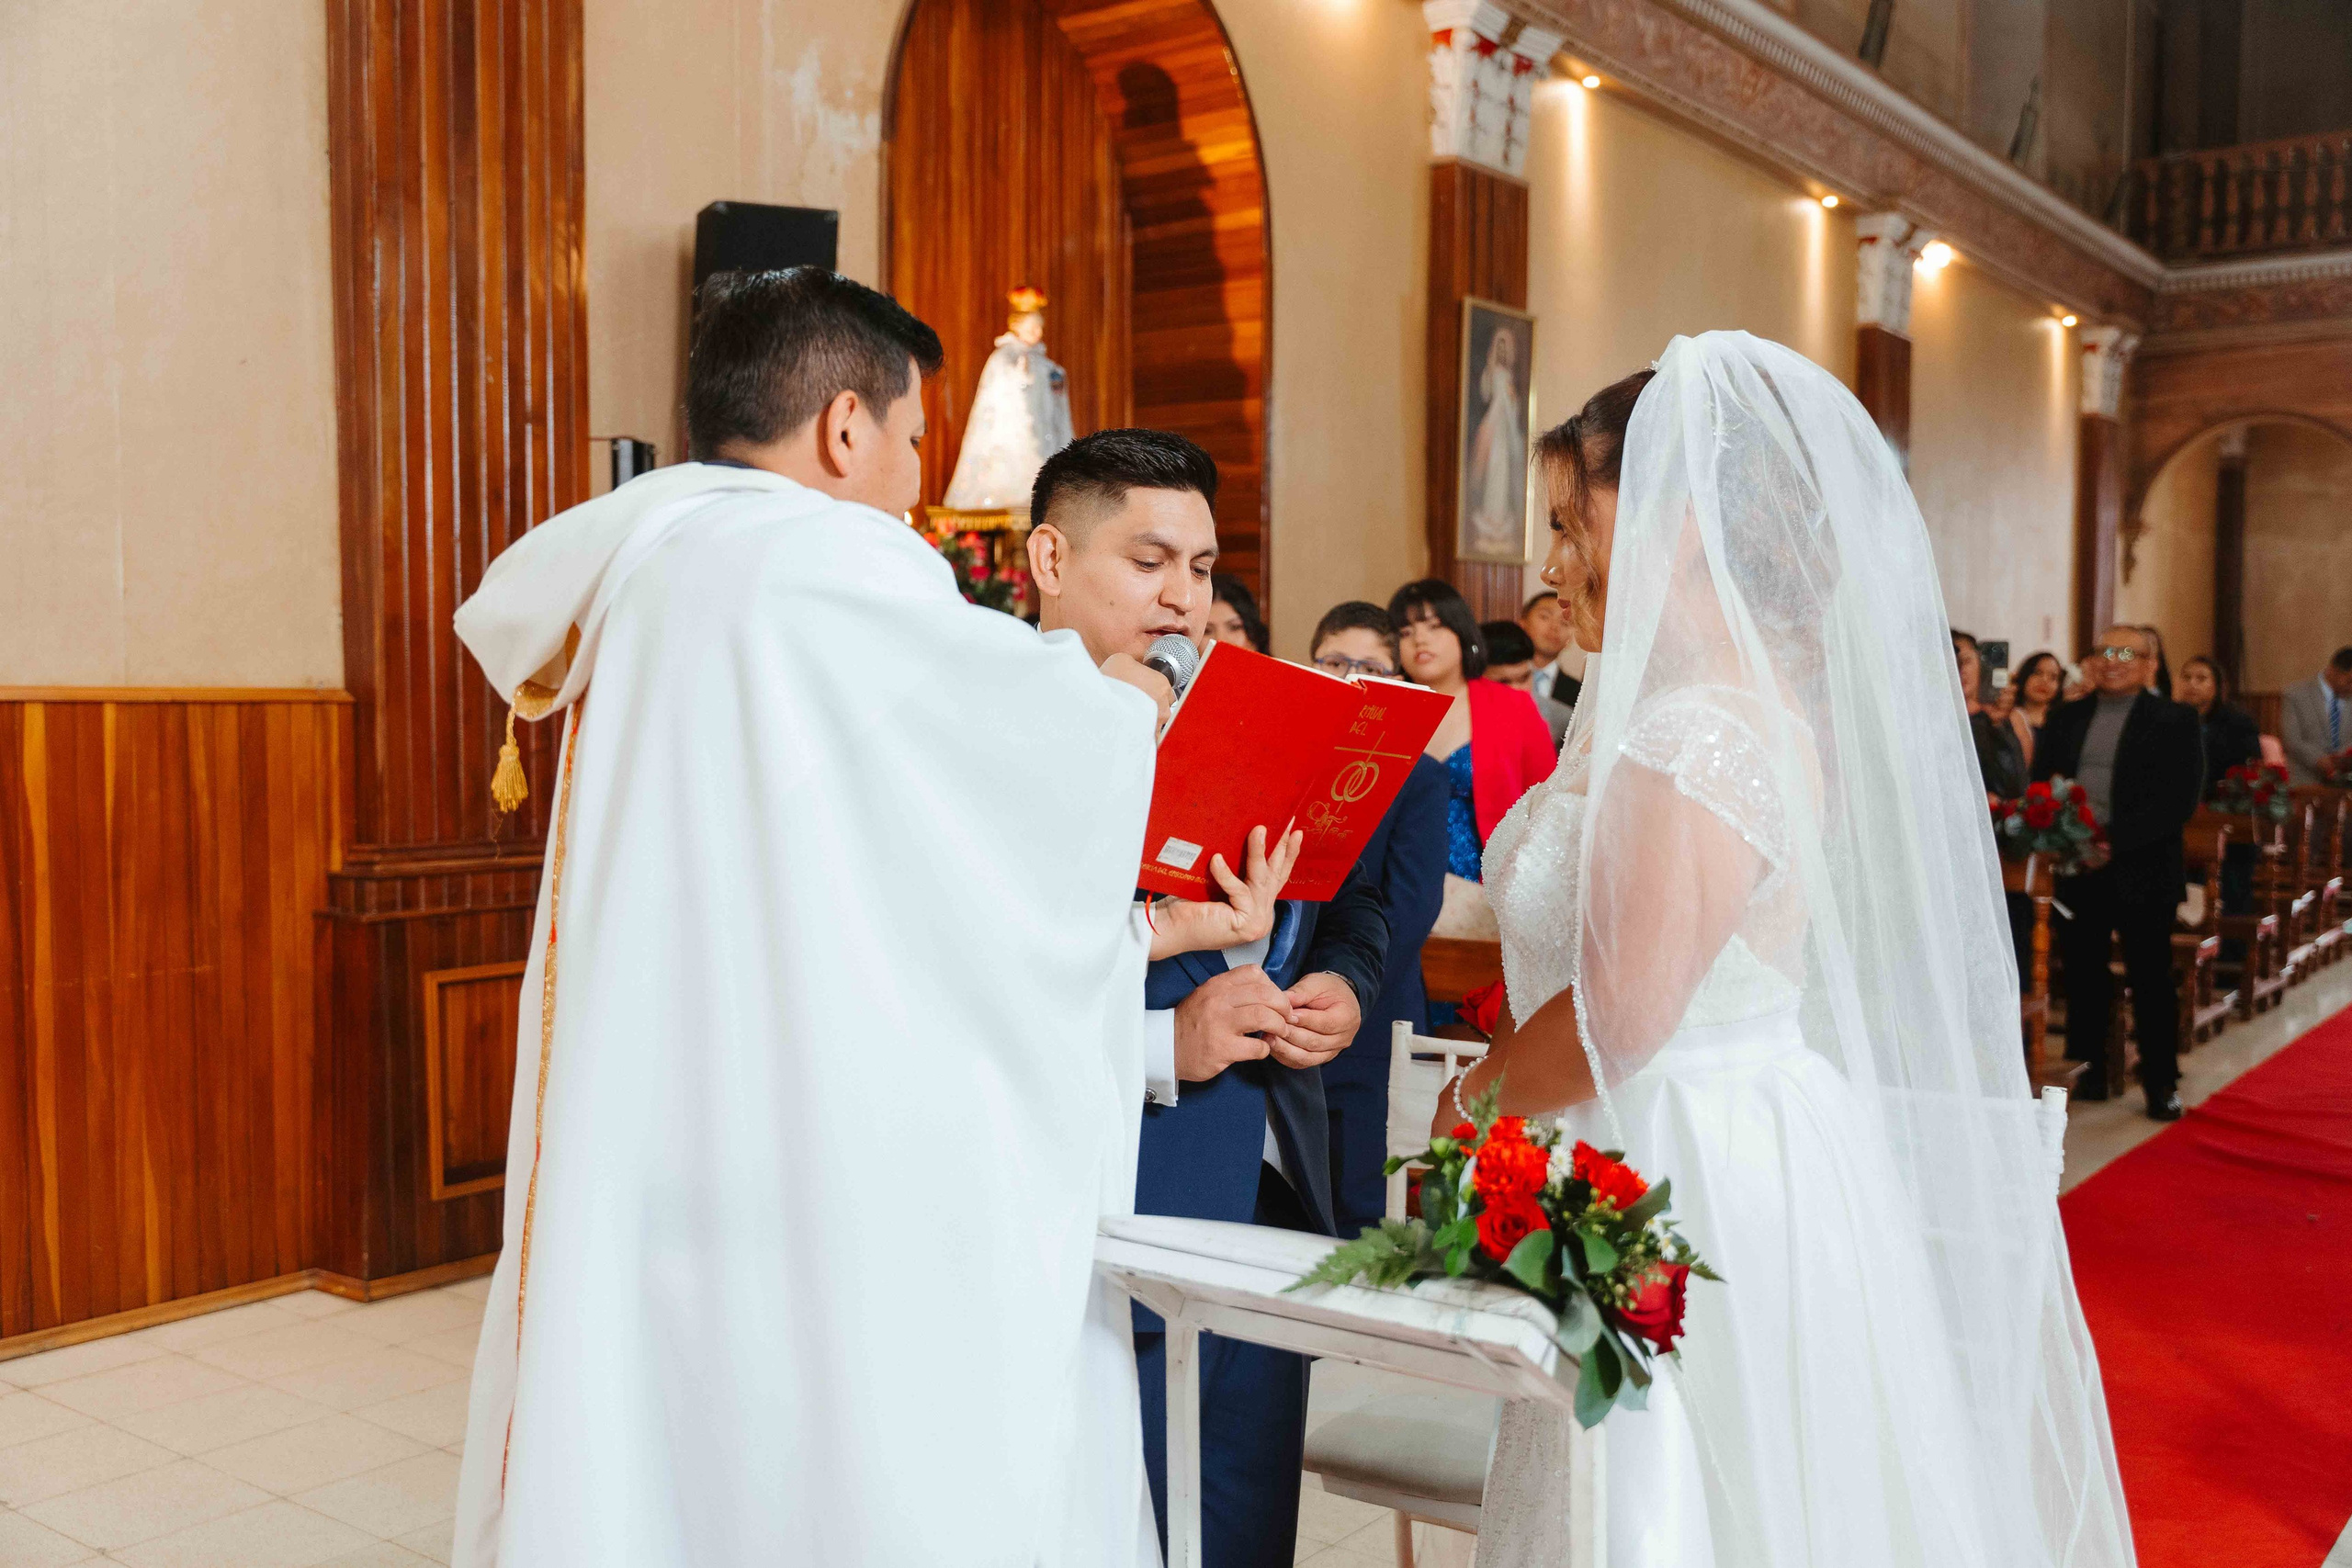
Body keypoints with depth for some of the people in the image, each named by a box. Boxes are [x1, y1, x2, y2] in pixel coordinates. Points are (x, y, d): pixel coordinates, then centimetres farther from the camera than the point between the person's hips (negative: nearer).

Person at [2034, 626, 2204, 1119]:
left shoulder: (2174, 721, -1)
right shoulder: (2065, 719, 12)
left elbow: (2181, 799, -10)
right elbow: (2040, 782, 10)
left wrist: (2114, 838, -18)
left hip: (2141, 870, -3)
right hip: (2077, 868, 4)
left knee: (2152, 979, 4)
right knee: (2083, 976, 9)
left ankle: (2161, 1082, 14)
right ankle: (2088, 1073, 19)